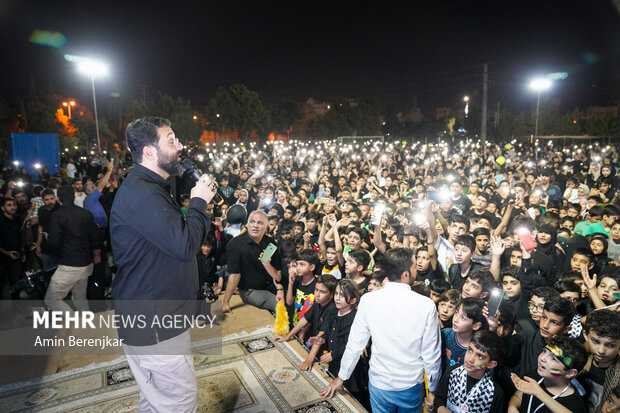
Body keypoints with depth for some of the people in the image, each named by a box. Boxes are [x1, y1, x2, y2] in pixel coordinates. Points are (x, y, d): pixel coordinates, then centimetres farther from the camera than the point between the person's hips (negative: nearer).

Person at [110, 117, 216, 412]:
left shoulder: (149, 188, 13)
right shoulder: (140, 193, -22)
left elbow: (177, 236, 17)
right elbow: (185, 246, -27)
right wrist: (198, 202, -15)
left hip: (156, 317, 10)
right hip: (152, 323, -10)